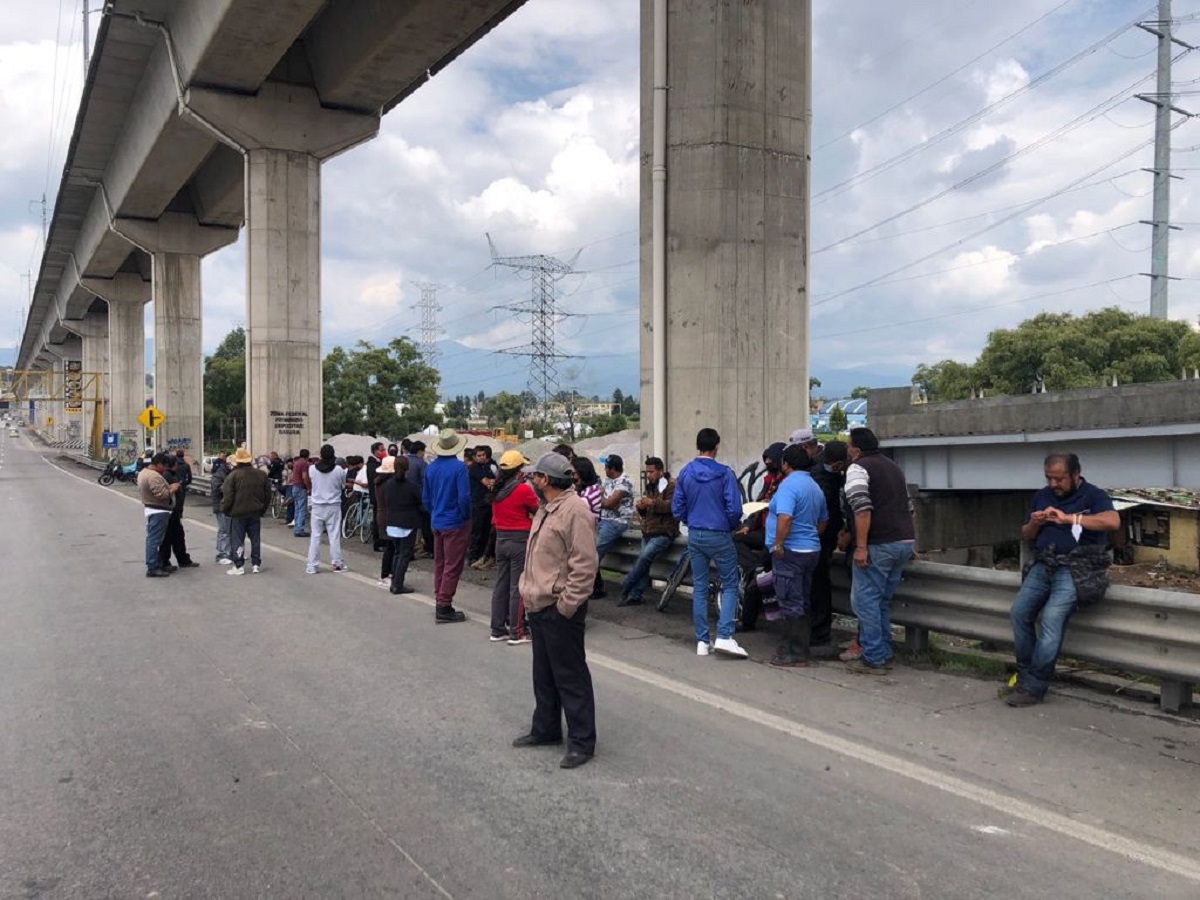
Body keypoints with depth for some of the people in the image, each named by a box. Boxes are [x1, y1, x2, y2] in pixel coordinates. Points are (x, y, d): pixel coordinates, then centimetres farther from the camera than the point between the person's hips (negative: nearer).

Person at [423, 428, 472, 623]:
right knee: (453, 566, -1)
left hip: (437, 523, 7)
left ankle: (440, 603, 22)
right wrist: (466, 516, -5)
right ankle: (444, 608, 0)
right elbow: (464, 497, -20)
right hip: (456, 523, -7)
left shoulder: (430, 467, 4)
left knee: (439, 564, 15)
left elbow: (425, 497, 9)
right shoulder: (458, 467, -16)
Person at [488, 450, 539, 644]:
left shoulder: (496, 490, 5)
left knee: (500, 585, 12)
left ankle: (497, 630, 19)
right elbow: (538, 510, -4)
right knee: (517, 587, 0)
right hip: (520, 540, -7)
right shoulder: (523, 489, -15)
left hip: (501, 539, 7)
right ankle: (516, 633, 5)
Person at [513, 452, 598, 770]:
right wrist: (529, 592, 15)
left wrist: (566, 606, -21)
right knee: (543, 673, 20)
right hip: (539, 607, 10)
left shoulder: (575, 510, -19)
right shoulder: (545, 510, 13)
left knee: (570, 677, 0)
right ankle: (546, 728, 35)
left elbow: (585, 565, -22)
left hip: (560, 610, -10)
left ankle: (582, 741, 10)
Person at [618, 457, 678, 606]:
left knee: (645, 556, -25)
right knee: (644, 562, -6)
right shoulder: (650, 487, 21)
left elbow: (672, 506, -20)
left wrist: (652, 503, -25)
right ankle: (634, 596, -6)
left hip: (663, 533, -7)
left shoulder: (671, 486, -3)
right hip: (648, 533, 7)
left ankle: (625, 586, -14)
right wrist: (641, 507, 3)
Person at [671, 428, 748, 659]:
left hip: (695, 536, 4)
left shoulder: (685, 473, 0)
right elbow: (734, 509, -15)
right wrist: (732, 526, 6)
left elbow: (677, 509, 3)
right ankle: (724, 637, -6)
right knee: (729, 586, 6)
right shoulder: (725, 473, -12)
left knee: (699, 588, 11)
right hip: (719, 536, -4)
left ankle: (702, 641, 14)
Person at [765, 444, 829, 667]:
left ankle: (796, 654, -1)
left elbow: (785, 517, -28)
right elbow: (823, 520, 24)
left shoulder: (788, 484, -15)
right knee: (801, 602, 15)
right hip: (811, 549, 9)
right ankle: (794, 646, 23)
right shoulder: (815, 486, 15)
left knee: (791, 604, -4)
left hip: (790, 551, -9)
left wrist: (777, 544, -21)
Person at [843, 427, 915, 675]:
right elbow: (908, 506, 25)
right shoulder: (893, 467, 22)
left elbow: (862, 509, -18)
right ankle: (885, 655, 20)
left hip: (880, 544, -9)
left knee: (865, 600, -1)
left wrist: (861, 547, -19)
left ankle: (873, 659, -1)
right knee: (882, 601, 17)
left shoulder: (858, 468, -5)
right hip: (905, 542, 9)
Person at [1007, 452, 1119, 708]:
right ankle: (1025, 675, -5)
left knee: (1052, 616, -23)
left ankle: (1034, 687, -17)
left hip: (1077, 568, -6)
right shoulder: (1042, 496, 18)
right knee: (1019, 611, -15)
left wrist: (1069, 518, -20)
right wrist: (1034, 523, 0)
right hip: (1044, 565, 6)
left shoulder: (1093, 496, 1)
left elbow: (1113, 521, -19)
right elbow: (1025, 536, 24)